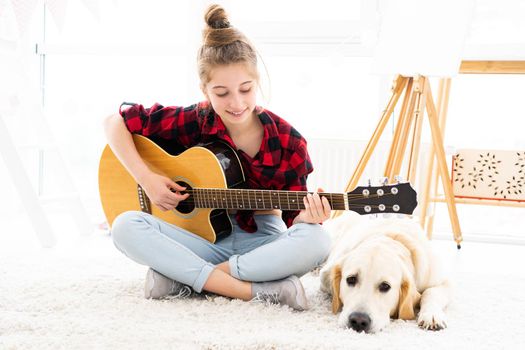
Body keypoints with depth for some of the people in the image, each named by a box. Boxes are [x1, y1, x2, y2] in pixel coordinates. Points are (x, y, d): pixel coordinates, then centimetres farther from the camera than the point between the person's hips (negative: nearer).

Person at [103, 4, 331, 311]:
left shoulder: (288, 142, -10)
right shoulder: (193, 122, -9)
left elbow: (293, 214, -6)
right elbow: (116, 122, -2)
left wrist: (305, 217, -31)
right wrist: (146, 178, -13)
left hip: (261, 241, 0)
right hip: (204, 238, 1)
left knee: (317, 242, -33)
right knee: (126, 226, -25)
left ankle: (182, 279, -27)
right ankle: (258, 290, -31)